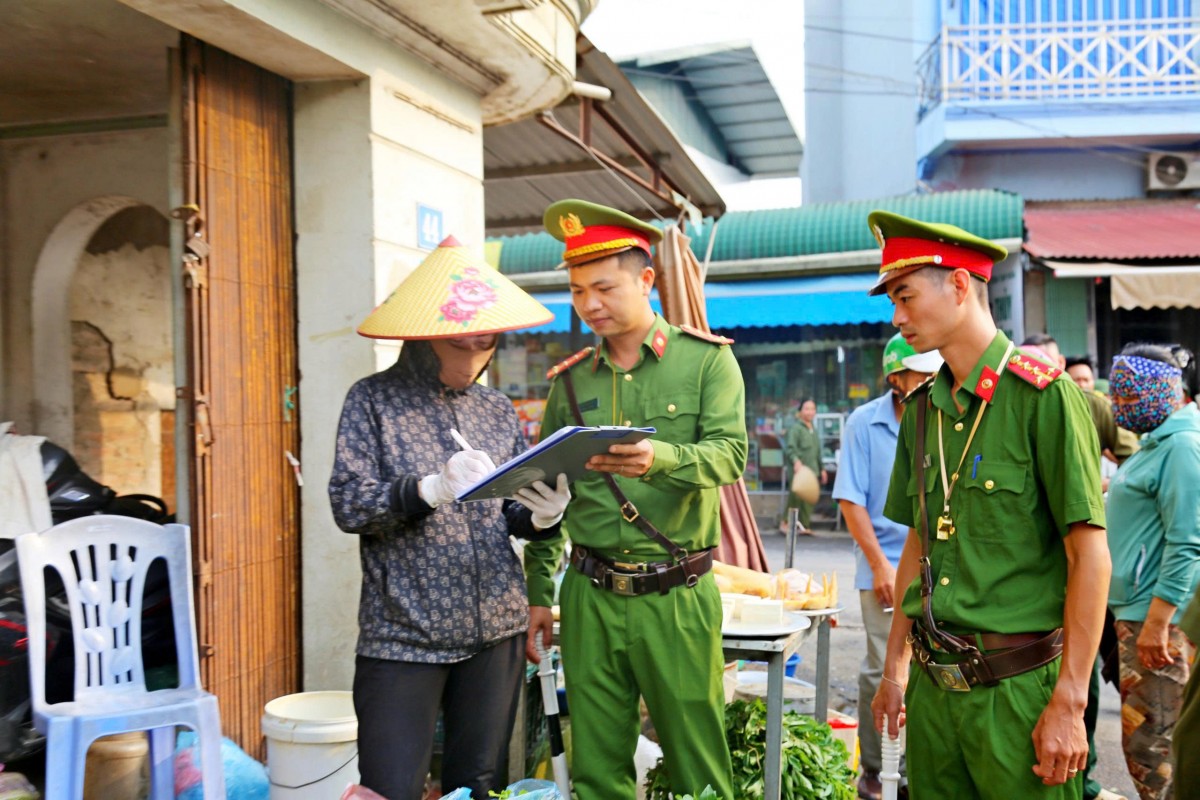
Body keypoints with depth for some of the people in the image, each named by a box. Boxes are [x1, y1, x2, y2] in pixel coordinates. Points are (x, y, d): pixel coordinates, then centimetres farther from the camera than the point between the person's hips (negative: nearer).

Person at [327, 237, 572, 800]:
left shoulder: (497, 410, 10)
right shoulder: (373, 399, -1)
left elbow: (516, 519, 13)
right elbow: (348, 504, -9)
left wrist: (543, 515, -10)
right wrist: (430, 489, -25)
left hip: (495, 629, 4)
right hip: (404, 634, -4)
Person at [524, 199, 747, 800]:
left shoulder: (706, 360, 0)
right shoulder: (570, 380, 9)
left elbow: (729, 453, -14)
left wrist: (661, 458, -34)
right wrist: (538, 594, 11)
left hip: (677, 596, -3)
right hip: (590, 596, 3)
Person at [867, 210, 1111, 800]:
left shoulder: (1044, 395, -11)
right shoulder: (922, 408, 9)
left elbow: (1089, 555, -13)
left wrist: (1069, 704, -14)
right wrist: (895, 667, 15)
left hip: (1019, 685, -6)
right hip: (933, 683, 6)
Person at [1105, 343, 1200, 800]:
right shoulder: (1160, 440, 13)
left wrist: (1156, 622, -24)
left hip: (1160, 617, -10)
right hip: (1136, 609, 10)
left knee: (1148, 742, -5)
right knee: (1145, 736, 17)